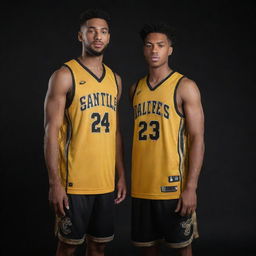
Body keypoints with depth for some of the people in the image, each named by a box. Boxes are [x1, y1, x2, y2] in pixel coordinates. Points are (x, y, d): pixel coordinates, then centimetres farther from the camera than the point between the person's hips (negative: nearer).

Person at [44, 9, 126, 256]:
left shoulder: (114, 79, 12)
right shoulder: (65, 75, -6)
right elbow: (51, 131, -10)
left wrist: (121, 175, 12)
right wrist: (55, 182, -15)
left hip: (106, 182, 5)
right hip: (74, 182, -5)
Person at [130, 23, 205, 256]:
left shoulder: (185, 87, -6)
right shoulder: (136, 88, 10)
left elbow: (197, 138, -10)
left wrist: (191, 187, -17)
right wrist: (131, 177, 12)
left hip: (173, 185, -5)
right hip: (142, 186, 5)